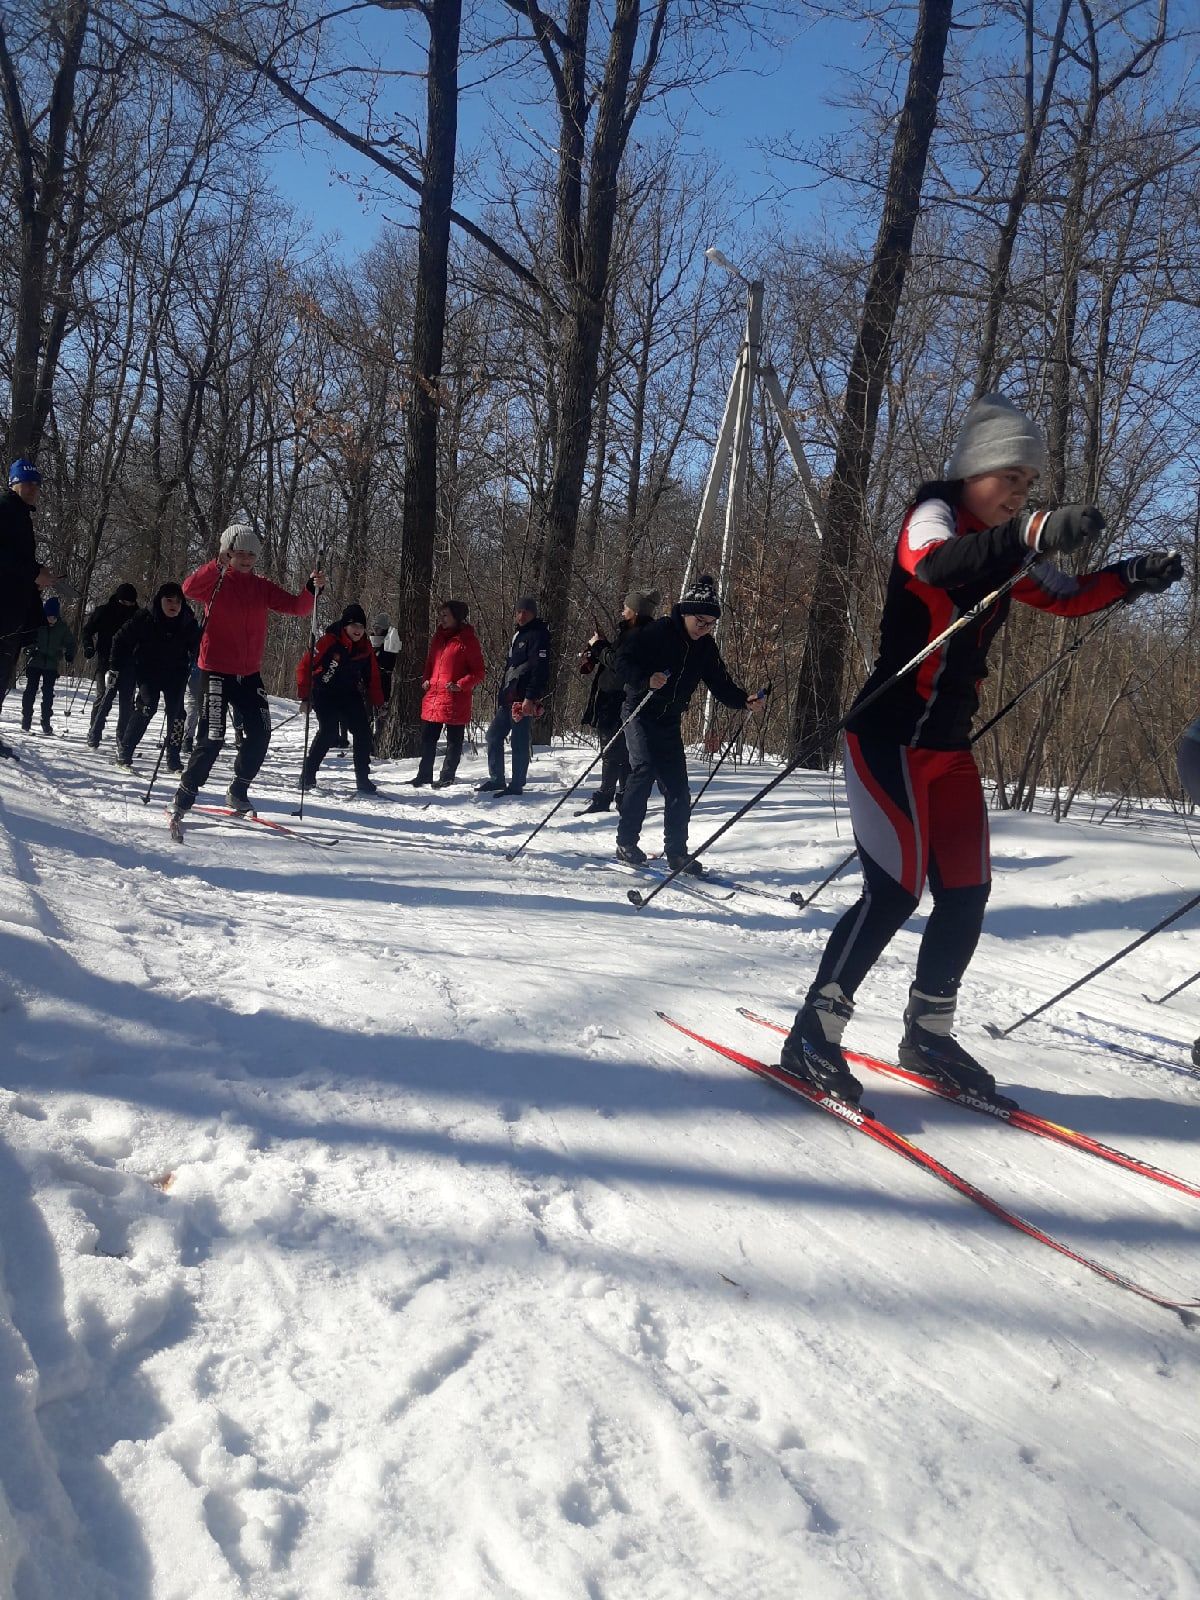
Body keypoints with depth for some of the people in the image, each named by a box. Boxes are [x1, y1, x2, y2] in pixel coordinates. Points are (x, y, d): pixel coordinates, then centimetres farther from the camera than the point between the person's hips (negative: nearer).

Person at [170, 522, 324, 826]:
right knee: (211, 739, -9)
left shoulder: (262, 588, 9)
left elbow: (298, 607, 1)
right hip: (216, 672, -5)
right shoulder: (215, 583, -4)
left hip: (249, 674, 5)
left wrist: (313, 589, -18)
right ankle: (184, 798, 5)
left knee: (260, 733, 2)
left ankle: (238, 792, 21)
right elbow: (189, 589, -25)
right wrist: (218, 566, -36)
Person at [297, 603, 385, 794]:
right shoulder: (329, 641, -15)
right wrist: (305, 697, -11)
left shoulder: (365, 647, 3)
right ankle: (308, 775, -4)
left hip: (351, 696, 5)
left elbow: (372, 677, 13)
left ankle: (363, 780, 6)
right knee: (328, 733, -18)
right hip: (325, 694, -5)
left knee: (363, 732, -4)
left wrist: (377, 703, 9)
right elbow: (305, 666, -11)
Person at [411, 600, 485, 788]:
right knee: (427, 739, 11)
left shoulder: (467, 640, -7)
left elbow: (479, 673, -7)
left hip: (455, 700, -7)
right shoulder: (438, 637, 13)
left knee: (454, 740, 4)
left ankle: (447, 777, 14)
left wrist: (460, 685, -19)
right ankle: (424, 775, 22)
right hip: (432, 697, 7)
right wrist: (426, 679, 7)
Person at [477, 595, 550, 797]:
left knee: (520, 742, -5)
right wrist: (502, 692, 22)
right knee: (494, 734, 13)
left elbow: (540, 669, -18)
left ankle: (517, 785, 1)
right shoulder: (518, 635, 20)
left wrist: (530, 698, -23)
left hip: (524, 699, -10)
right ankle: (496, 779, 21)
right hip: (509, 697, 10)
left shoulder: (538, 635, -9)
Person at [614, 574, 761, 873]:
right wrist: (646, 680, -33)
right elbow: (622, 662, -15)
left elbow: (719, 683, 4)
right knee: (645, 768, -22)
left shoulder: (705, 646, 4)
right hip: (640, 712, -6)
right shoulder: (655, 632, -14)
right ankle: (626, 843, -11)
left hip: (670, 721, 6)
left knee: (677, 787, 2)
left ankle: (677, 853, 11)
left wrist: (744, 701, -13)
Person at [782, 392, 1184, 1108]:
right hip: (890, 734, -8)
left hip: (951, 743, 9)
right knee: (895, 891, -16)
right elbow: (932, 564, -34)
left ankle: (927, 1033, 23)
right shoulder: (933, 516, -10)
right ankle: (814, 1034, -5)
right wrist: (1034, 533, -48)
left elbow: (1067, 596, 26)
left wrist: (1135, 576, 8)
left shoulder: (1005, 549, 15)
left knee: (967, 893, 7)